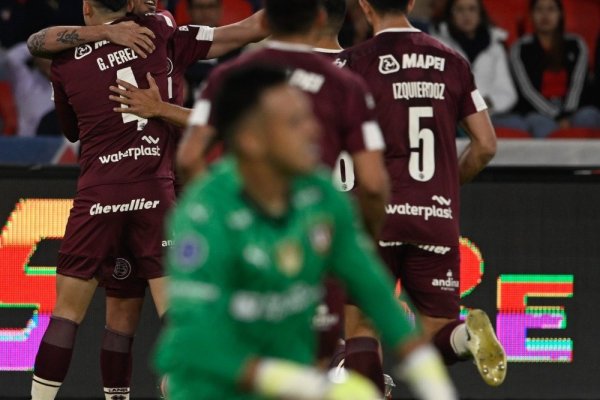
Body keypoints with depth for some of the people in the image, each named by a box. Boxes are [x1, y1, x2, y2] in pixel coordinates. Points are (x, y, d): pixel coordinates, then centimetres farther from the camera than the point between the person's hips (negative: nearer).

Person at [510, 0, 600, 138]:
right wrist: (557, 117, -14)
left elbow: (576, 85, 3)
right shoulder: (521, 48, 7)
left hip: (570, 112, 2)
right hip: (536, 113, -2)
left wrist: (567, 115, -16)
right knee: (544, 125, -38)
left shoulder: (575, 46, 14)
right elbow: (527, 90, -2)